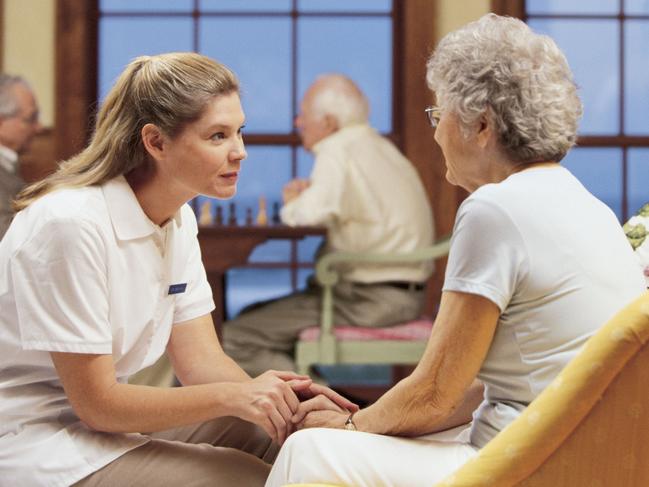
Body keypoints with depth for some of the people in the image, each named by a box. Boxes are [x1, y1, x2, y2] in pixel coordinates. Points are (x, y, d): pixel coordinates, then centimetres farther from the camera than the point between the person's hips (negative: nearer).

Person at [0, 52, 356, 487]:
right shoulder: (70, 223, -24)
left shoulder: (179, 220, 3)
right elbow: (96, 402, -21)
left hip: (108, 415, 8)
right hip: (36, 447, -8)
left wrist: (278, 400, -20)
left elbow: (201, 360, 0)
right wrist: (231, 396, -29)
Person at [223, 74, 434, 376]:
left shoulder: (339, 151, -13)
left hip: (370, 300, -11)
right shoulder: (379, 146, 17)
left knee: (234, 339, -12)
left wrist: (292, 206, -4)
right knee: (254, 315, 20)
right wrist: (307, 194, 3)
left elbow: (314, 212, -27)